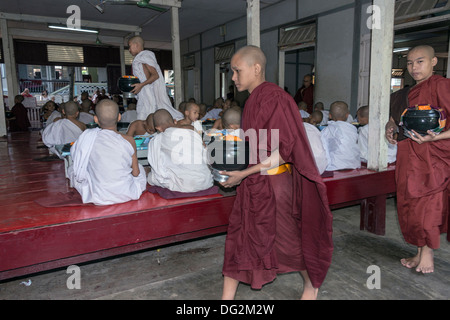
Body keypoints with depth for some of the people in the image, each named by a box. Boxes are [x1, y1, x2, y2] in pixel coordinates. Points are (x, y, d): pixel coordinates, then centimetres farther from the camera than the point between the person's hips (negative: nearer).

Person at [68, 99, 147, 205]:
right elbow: (136, 173, -4)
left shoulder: (88, 137, -11)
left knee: (72, 168, 22)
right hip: (126, 195, 1)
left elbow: (73, 152, 9)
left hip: (98, 197, -1)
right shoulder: (129, 141, -12)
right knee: (139, 167, 30)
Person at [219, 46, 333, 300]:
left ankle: (312, 284, 40)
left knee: (286, 240, 11)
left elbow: (279, 152, -21)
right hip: (253, 183, 8)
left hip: (273, 184, -8)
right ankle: (227, 298, 25)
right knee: (238, 237, 10)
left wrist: (243, 174, -21)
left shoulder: (273, 98, -18)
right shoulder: (254, 99, 9)